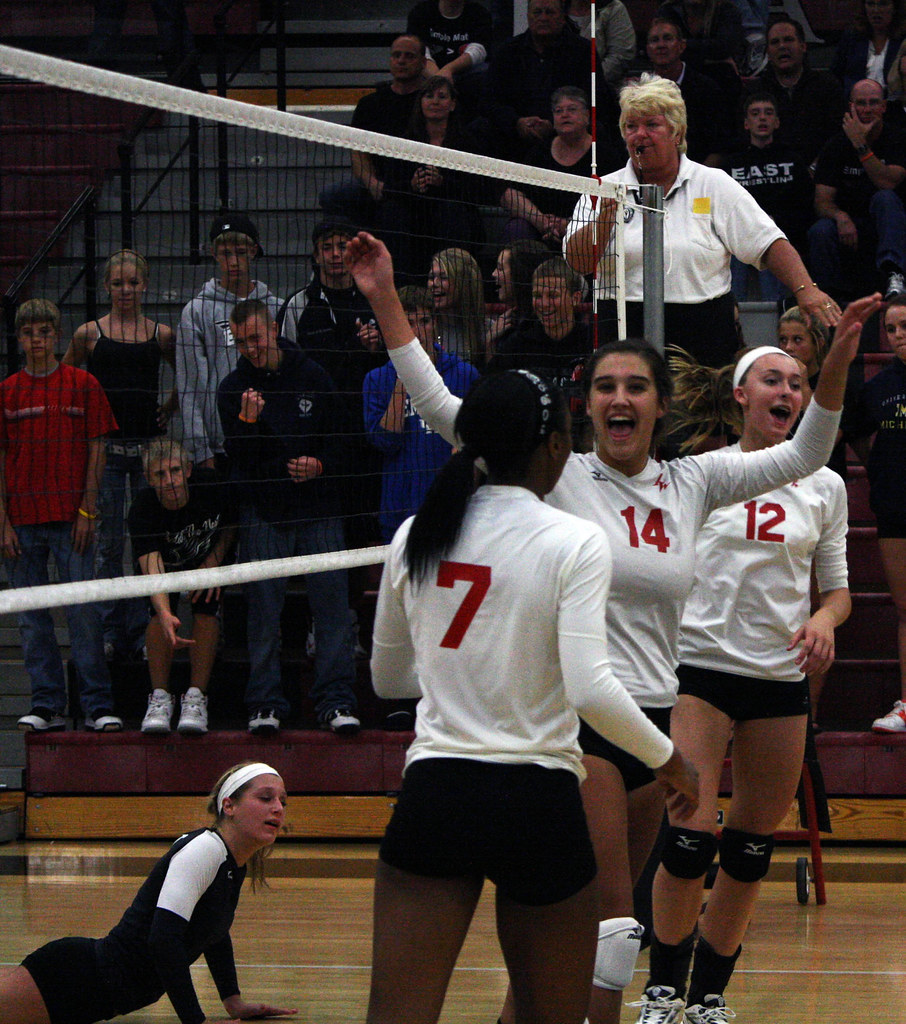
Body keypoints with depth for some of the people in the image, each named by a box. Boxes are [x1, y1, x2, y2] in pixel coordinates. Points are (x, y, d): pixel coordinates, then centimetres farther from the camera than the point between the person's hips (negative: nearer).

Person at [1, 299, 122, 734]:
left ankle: (98, 706, -2)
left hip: (71, 517, -2)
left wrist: (87, 510, -5)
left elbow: (96, 450, 3)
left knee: (83, 613, -5)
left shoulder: (83, 385, 4)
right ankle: (46, 706, 9)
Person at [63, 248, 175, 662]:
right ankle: (110, 631, 8)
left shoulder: (161, 334, 5)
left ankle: (143, 630, 10)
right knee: (109, 542, 2)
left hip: (149, 443, 1)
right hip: (106, 446, -1)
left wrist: (169, 408, 9)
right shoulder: (90, 334, 1)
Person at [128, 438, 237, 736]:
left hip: (209, 558, 1)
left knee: (207, 610, -23)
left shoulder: (211, 486, -29)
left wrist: (213, 563, -20)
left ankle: (196, 698, -15)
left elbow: (231, 527, -6)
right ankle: (160, 698, -13)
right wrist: (165, 616, -62)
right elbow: (151, 567, -47)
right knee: (160, 611, -25)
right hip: (167, 563, -1)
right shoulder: (142, 510, -34)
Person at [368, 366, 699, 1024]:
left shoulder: (416, 536, 6)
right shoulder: (574, 542, -8)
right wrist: (668, 759, -1)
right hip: (537, 800, -3)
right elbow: (590, 690, -17)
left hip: (432, 793, 3)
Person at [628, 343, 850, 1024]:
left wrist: (825, 618, -7)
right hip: (700, 668, -3)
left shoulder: (825, 487, 8)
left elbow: (837, 587, 13)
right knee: (690, 841, -12)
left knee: (752, 849, 6)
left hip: (781, 680, 3)